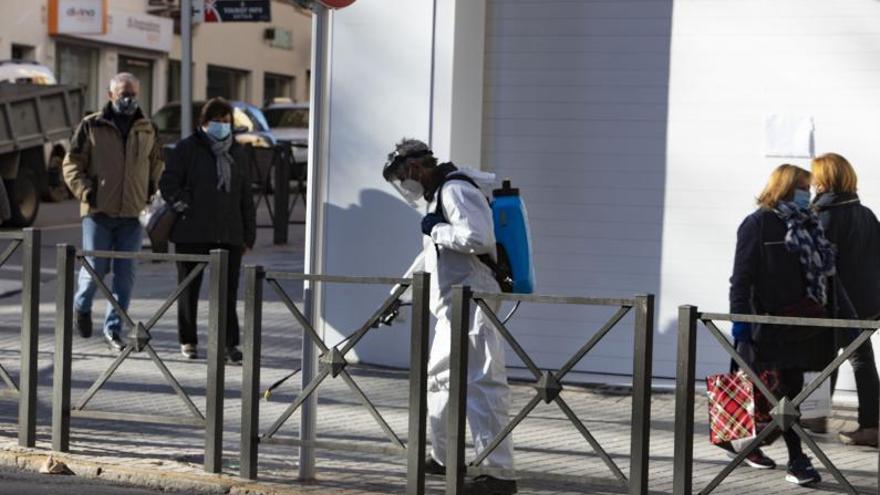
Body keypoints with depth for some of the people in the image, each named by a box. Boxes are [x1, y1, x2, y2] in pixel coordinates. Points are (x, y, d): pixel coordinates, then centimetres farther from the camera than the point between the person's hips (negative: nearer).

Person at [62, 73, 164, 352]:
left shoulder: (147, 130, 10)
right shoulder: (91, 127, 0)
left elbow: (156, 165, 24)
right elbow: (71, 164, 1)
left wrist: (152, 194, 11)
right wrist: (86, 192, -10)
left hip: (132, 214, 3)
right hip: (99, 213, -3)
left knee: (125, 274, 1)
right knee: (96, 267, -2)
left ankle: (113, 329, 11)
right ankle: (82, 306, 29)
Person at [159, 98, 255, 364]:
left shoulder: (238, 153, 14)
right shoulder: (186, 149, 2)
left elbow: (246, 197, 15)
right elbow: (168, 183, -2)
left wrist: (248, 235, 11)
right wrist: (183, 205, -16)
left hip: (229, 234, 2)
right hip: (192, 233, -2)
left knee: (228, 291, -4)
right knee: (189, 288, 8)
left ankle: (229, 343, -2)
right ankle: (188, 341, 20)